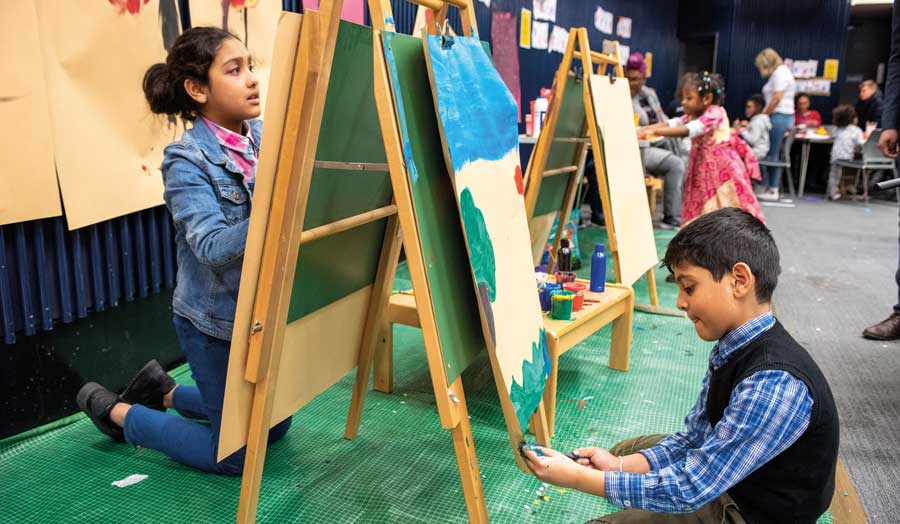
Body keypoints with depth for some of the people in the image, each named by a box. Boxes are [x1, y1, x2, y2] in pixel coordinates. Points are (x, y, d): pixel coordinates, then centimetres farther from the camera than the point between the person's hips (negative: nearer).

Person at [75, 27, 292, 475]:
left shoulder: (265, 137, -2)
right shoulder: (187, 163, -19)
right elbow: (213, 247, -29)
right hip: (216, 321, -7)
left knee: (273, 428, 22)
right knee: (236, 455, 6)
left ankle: (164, 391, 38)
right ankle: (115, 411, 24)